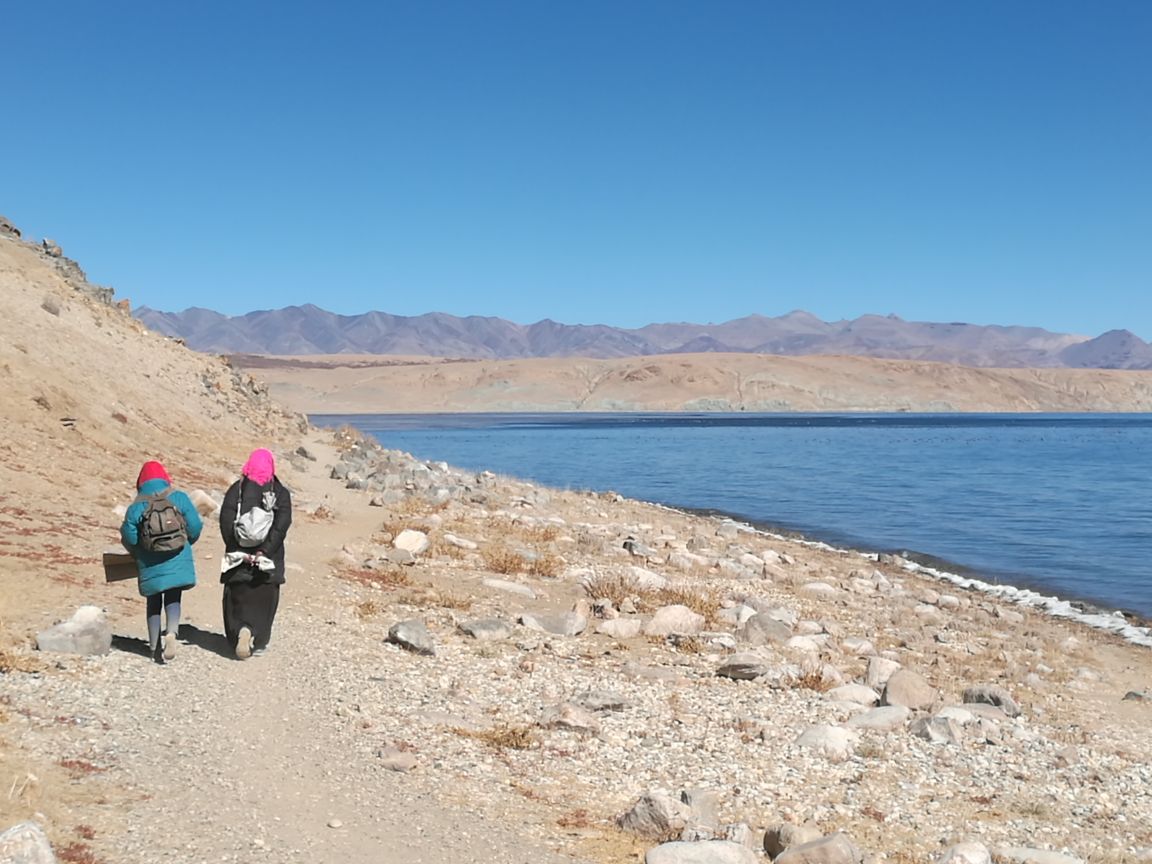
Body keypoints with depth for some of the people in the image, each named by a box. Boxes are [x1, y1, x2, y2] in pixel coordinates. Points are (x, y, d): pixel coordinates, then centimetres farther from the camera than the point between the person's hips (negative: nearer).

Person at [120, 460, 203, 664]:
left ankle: (154, 647, 15)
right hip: (178, 562, 0)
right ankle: (171, 633, -19)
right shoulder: (180, 498, -3)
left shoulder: (135, 508, -4)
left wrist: (138, 553, 15)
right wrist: (186, 543, 16)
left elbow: (129, 538, -6)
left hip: (150, 565, 0)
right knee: (173, 599, 8)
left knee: (153, 603, 14)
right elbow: (195, 527, -4)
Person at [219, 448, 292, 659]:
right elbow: (282, 525, -11)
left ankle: (242, 631, -16)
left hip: (239, 554, 0)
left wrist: (238, 550, -7)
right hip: (268, 559, 0)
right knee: (264, 599, 11)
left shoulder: (236, 490, 2)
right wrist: (265, 551, -13)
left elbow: (226, 522, -6)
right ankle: (258, 642, 12)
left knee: (237, 598, 7)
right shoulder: (280, 492, 0)